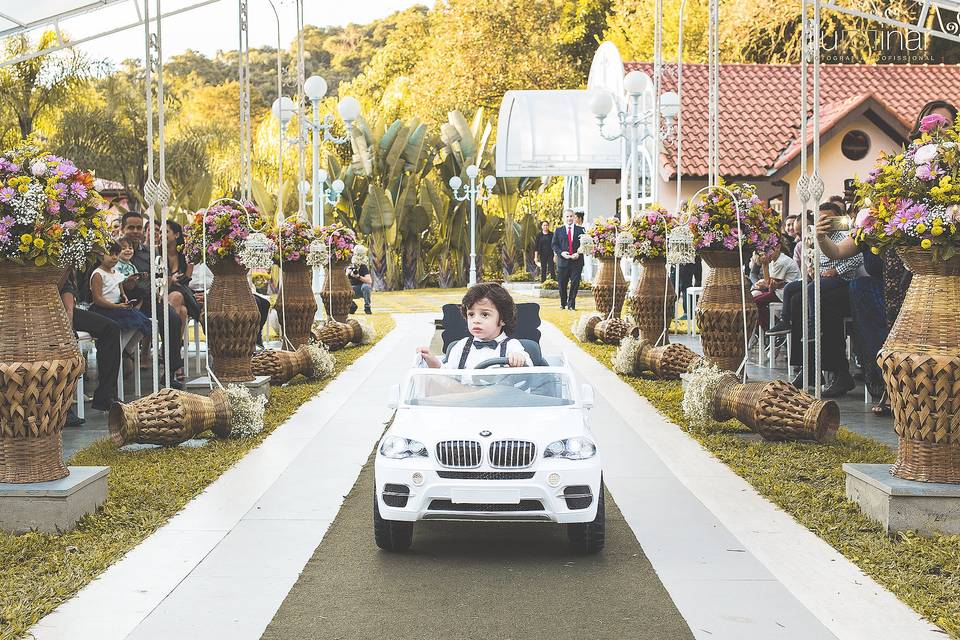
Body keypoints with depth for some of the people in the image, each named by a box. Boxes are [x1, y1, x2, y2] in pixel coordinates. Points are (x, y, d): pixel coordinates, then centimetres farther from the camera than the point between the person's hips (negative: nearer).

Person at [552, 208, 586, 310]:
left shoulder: (580, 230, 7)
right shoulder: (558, 230, 8)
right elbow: (554, 245, 6)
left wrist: (578, 253, -10)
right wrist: (561, 253, -11)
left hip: (577, 261, 0)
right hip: (563, 261, 0)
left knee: (575, 283, -2)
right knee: (562, 284, 5)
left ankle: (571, 303, 10)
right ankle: (563, 303, 22)